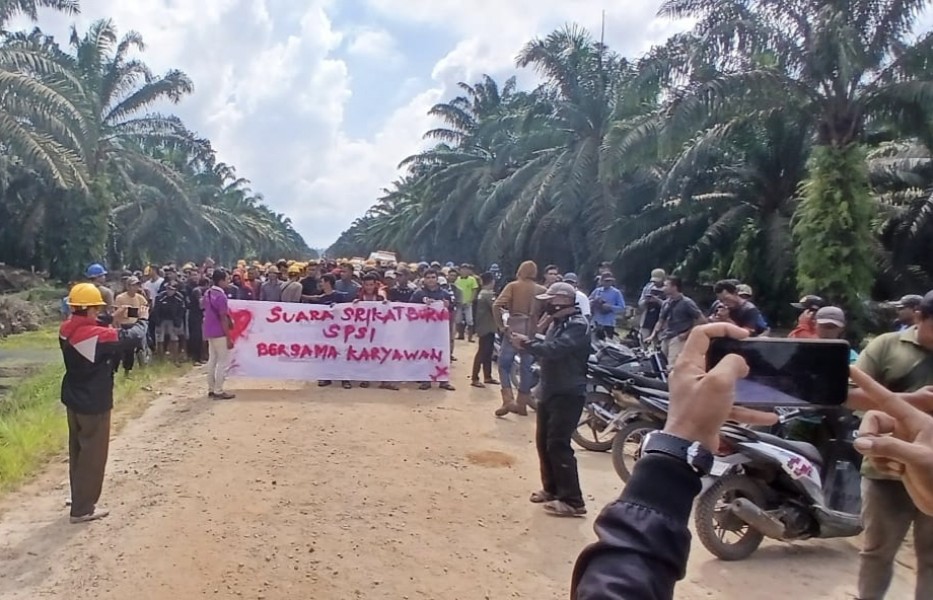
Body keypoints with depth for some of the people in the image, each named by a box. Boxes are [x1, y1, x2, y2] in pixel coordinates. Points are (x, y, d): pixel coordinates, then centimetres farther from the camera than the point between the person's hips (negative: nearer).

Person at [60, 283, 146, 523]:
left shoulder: (66, 330, -3)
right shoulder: (97, 335, -26)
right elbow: (133, 338, -21)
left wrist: (113, 319, 9)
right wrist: (142, 320, -3)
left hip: (73, 401, 8)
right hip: (94, 404, -8)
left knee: (78, 452, 19)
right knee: (93, 456, 4)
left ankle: (80, 501, 31)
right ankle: (83, 509, 12)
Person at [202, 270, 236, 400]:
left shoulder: (208, 293, 9)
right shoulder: (221, 296, -19)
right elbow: (223, 318, -20)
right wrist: (229, 337, -17)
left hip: (209, 331, 9)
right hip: (220, 333, -9)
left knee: (212, 360, 13)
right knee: (223, 362, -2)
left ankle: (211, 389, 19)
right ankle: (218, 391, 0)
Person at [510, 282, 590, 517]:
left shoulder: (578, 325, -16)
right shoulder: (558, 322, 15)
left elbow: (554, 349, -28)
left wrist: (527, 343, -19)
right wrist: (530, 342, -3)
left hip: (568, 395, -10)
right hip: (551, 391, 10)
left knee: (558, 444, -11)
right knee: (543, 441, 15)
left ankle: (572, 501, -4)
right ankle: (551, 489, 29)